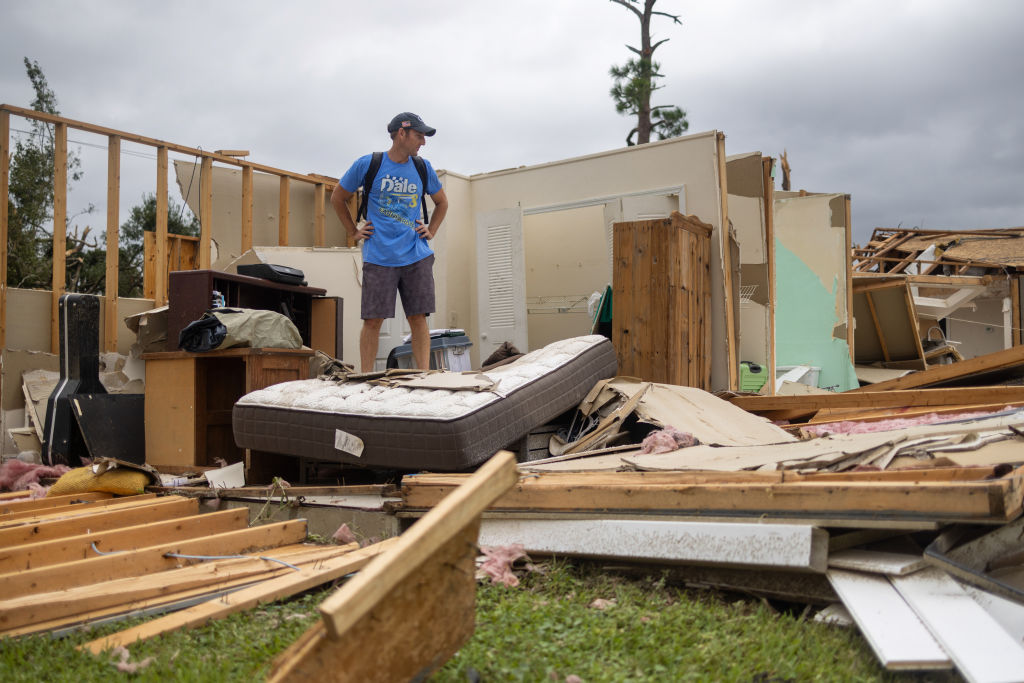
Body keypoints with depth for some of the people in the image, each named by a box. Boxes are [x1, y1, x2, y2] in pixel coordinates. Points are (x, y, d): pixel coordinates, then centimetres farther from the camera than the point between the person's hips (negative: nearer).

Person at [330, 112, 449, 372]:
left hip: (416, 256, 2)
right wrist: (354, 231, 9)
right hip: (379, 257, -2)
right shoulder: (367, 164, 1)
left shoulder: (423, 168, 10)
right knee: (372, 319, -3)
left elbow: (442, 203, 26)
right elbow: (337, 198, 14)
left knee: (418, 318, -1)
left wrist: (431, 231, 13)